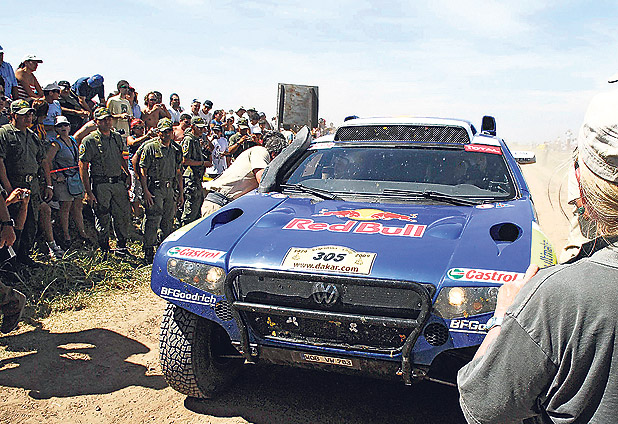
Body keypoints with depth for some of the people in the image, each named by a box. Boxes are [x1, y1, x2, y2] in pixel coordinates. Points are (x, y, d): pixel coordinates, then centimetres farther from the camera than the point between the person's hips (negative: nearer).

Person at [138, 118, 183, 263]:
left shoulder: (175, 150, 14)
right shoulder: (150, 148, -4)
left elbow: (178, 173, 18)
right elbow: (143, 171, -7)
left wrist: (181, 193, 14)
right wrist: (146, 192, -15)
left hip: (170, 189, 6)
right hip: (154, 189, -6)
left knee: (168, 221, 12)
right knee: (153, 221, -8)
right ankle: (149, 252, -1)